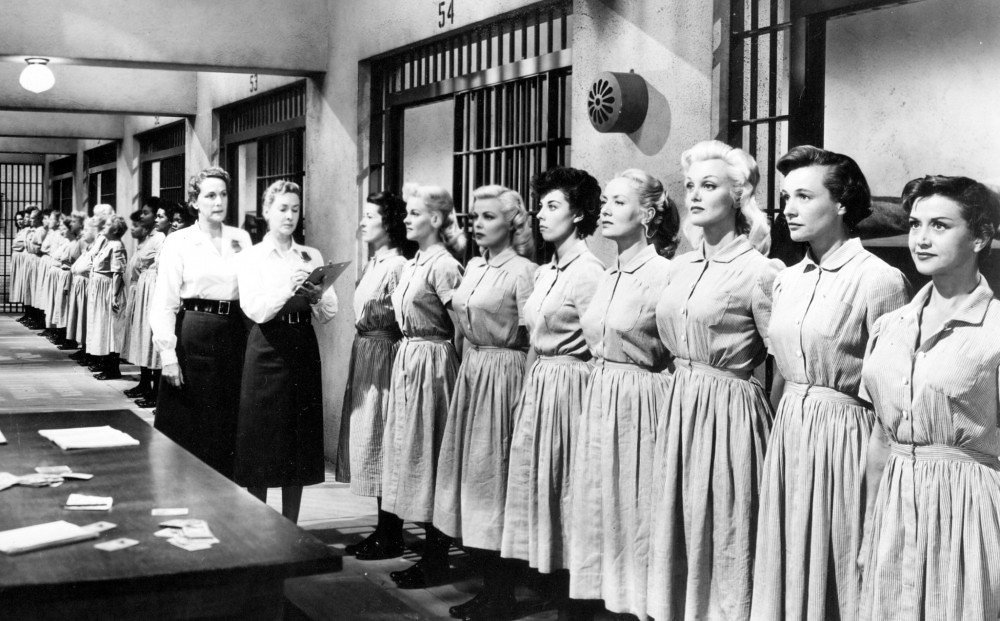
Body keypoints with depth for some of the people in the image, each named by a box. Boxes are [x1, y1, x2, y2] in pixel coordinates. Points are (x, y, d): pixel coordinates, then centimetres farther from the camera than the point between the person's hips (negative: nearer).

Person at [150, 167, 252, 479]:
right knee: (186, 429, 1)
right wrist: (168, 354, -11)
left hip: (234, 334, 4)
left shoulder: (241, 239, 9)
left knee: (227, 427, 7)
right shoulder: (178, 242, -1)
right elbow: (164, 304, -4)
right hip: (193, 335, -3)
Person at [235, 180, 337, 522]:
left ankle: (290, 529, 17)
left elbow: (329, 314, 5)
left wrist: (317, 296, -15)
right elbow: (255, 310, -12)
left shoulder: (312, 256, 11)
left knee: (299, 445, 7)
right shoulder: (252, 257, 3)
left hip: (303, 350, 3)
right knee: (261, 445, 1)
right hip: (267, 350, -3)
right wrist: (289, 288, -24)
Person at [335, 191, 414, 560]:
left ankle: (391, 538, 6)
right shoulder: (373, 264, 14)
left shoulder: (397, 265, -15)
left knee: (381, 443, -3)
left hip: (384, 356, -10)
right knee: (368, 442, 12)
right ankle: (382, 530, 20)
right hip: (364, 354, 10)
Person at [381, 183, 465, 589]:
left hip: (431, 361, -9)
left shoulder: (443, 266, -14)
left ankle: (436, 562, 6)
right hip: (407, 358, 9)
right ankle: (429, 552, 20)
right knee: (408, 450, 11)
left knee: (427, 453, -3)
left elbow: (460, 325, -15)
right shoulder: (411, 264, 12)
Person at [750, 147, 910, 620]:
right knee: (788, 566, 14)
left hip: (846, 435, -6)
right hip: (788, 433, 6)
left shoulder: (880, 280, -12)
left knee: (837, 570, 4)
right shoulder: (786, 281, 9)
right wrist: (777, 433, 13)